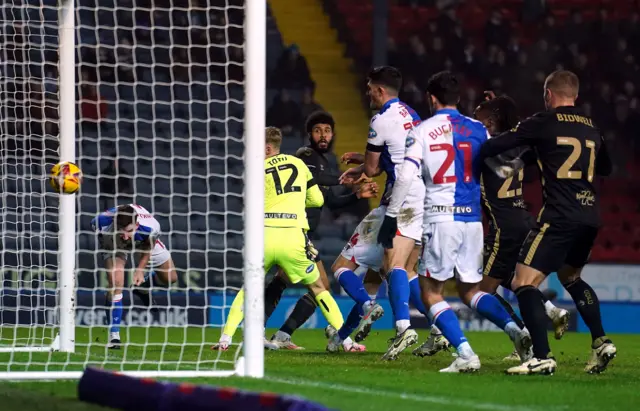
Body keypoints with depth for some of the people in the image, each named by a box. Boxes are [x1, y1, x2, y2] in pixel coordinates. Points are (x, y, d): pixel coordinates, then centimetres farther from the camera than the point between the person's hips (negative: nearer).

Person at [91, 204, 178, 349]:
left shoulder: (151, 227, -43)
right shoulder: (101, 223, -44)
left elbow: (149, 246, -17)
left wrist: (140, 269, -12)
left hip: (143, 241, 2)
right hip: (112, 243, -2)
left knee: (170, 278, 12)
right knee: (116, 283, -25)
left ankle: (142, 285, 46)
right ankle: (114, 336, -15)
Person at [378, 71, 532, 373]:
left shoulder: (422, 131, -2)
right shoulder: (478, 130, 10)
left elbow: (405, 177, -10)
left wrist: (390, 217, -4)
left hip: (440, 217, -5)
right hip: (473, 218, 5)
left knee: (431, 292, 4)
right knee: (470, 290, 17)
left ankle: (465, 354, -12)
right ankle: (515, 329, -8)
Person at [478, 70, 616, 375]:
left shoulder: (542, 124, -2)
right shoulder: (592, 129, 15)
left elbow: (492, 147, -3)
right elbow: (606, 168, 34)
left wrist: (476, 153, 16)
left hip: (559, 216, -7)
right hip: (590, 216, 7)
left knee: (524, 283, -6)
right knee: (570, 277, 30)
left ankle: (542, 358, -19)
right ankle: (601, 342, 20)